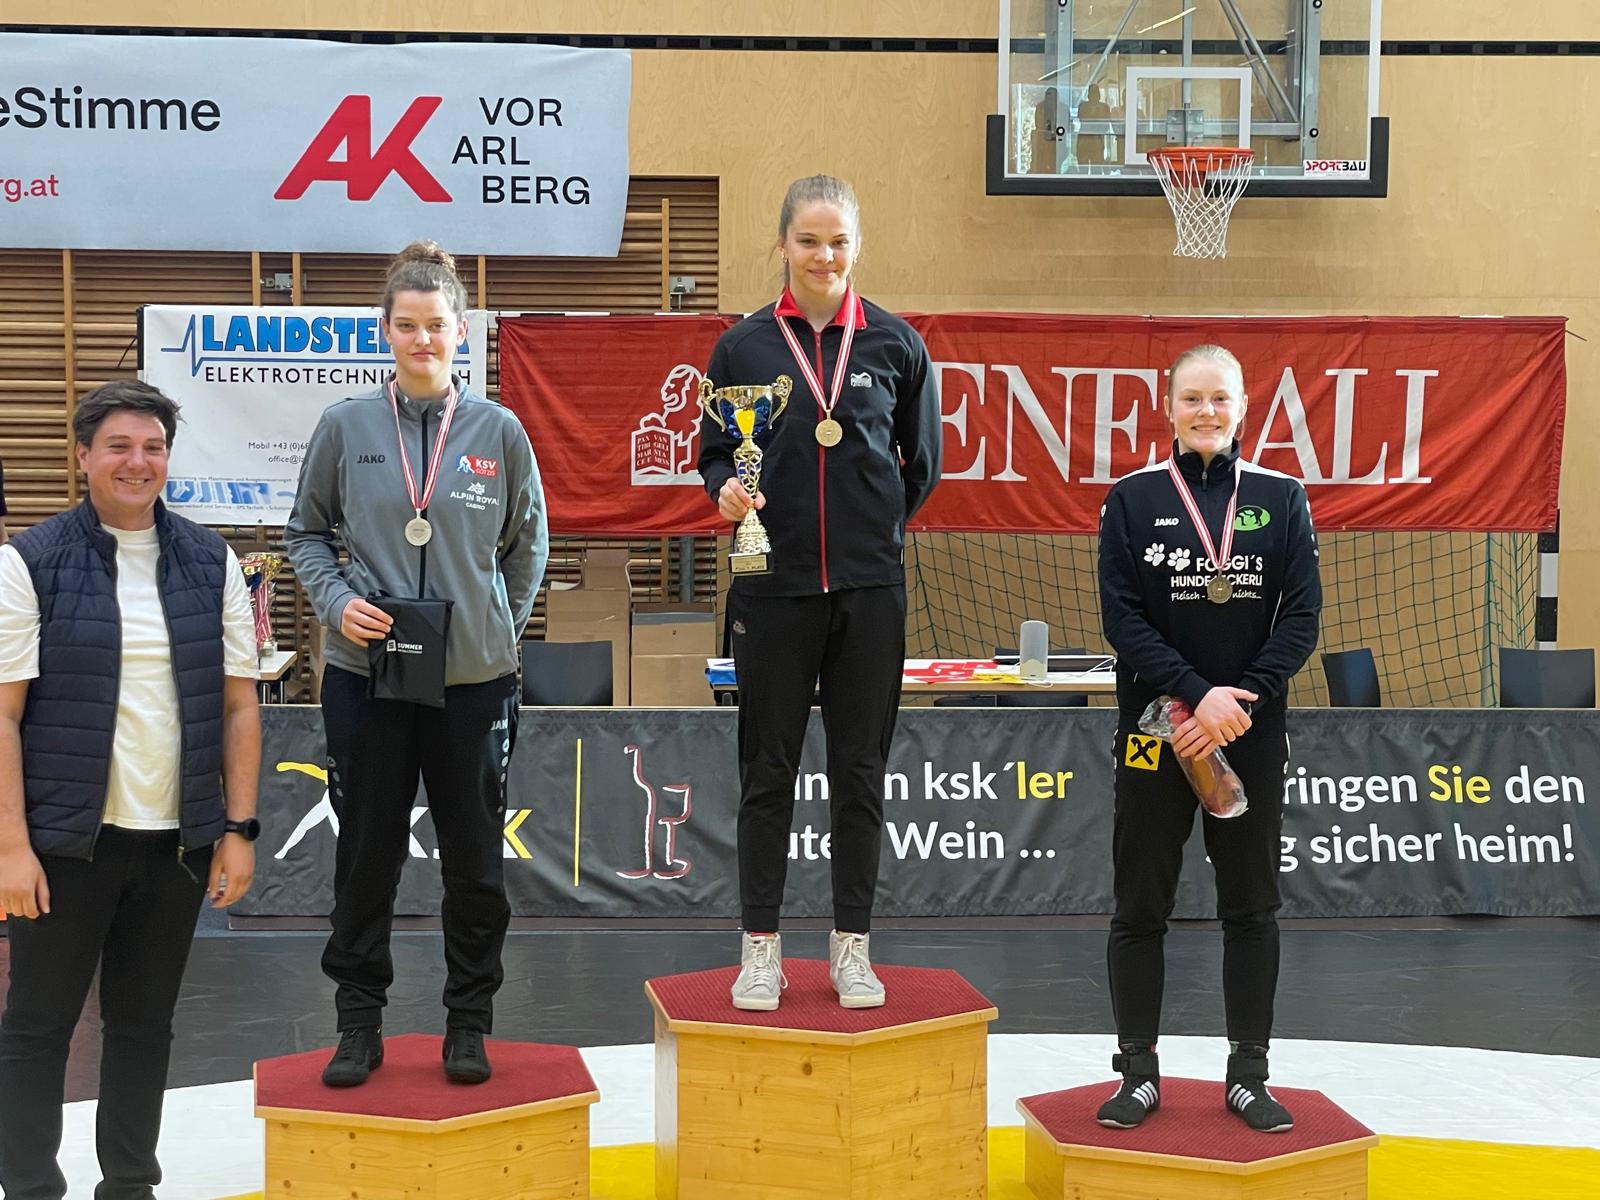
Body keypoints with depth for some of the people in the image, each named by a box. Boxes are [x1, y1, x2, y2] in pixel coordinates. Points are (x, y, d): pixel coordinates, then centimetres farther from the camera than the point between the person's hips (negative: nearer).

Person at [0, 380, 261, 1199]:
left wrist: (237, 829, 1)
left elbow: (238, 705, 7)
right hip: (66, 841, -3)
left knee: (144, 1021, 12)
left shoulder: (210, 564, 6)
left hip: (176, 840, 3)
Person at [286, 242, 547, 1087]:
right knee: (367, 852, 8)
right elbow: (305, 532, 9)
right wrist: (337, 602, -7)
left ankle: (469, 1023, 23)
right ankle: (359, 1022, 23)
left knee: (474, 858, 8)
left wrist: (503, 628, 6)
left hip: (474, 676, 0)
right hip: (366, 674, 0)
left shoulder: (499, 431, 1)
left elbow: (528, 543, 12)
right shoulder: (346, 427, 1)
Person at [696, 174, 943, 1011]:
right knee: (768, 769, 6)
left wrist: (876, 525, 8)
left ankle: (852, 944, 18)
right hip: (775, 585, 0)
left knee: (860, 768, 7)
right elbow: (713, 451, 8)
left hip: (870, 584, 1)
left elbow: (922, 461, 13)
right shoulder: (744, 345, 2)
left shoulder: (895, 343, 4)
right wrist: (726, 491, -11)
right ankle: (760, 945, 16)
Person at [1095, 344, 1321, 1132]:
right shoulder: (1133, 499, 0)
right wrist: (1198, 696, -16)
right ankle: (1139, 1072, 16)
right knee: (1141, 908, 5)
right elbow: (1121, 617, -6)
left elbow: (1302, 617, -2)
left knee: (1252, 906, 7)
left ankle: (1248, 1075, 19)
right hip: (1156, 731, -1)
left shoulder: (1280, 498, 3)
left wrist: (1242, 701, -14)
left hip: (1251, 734, 1)